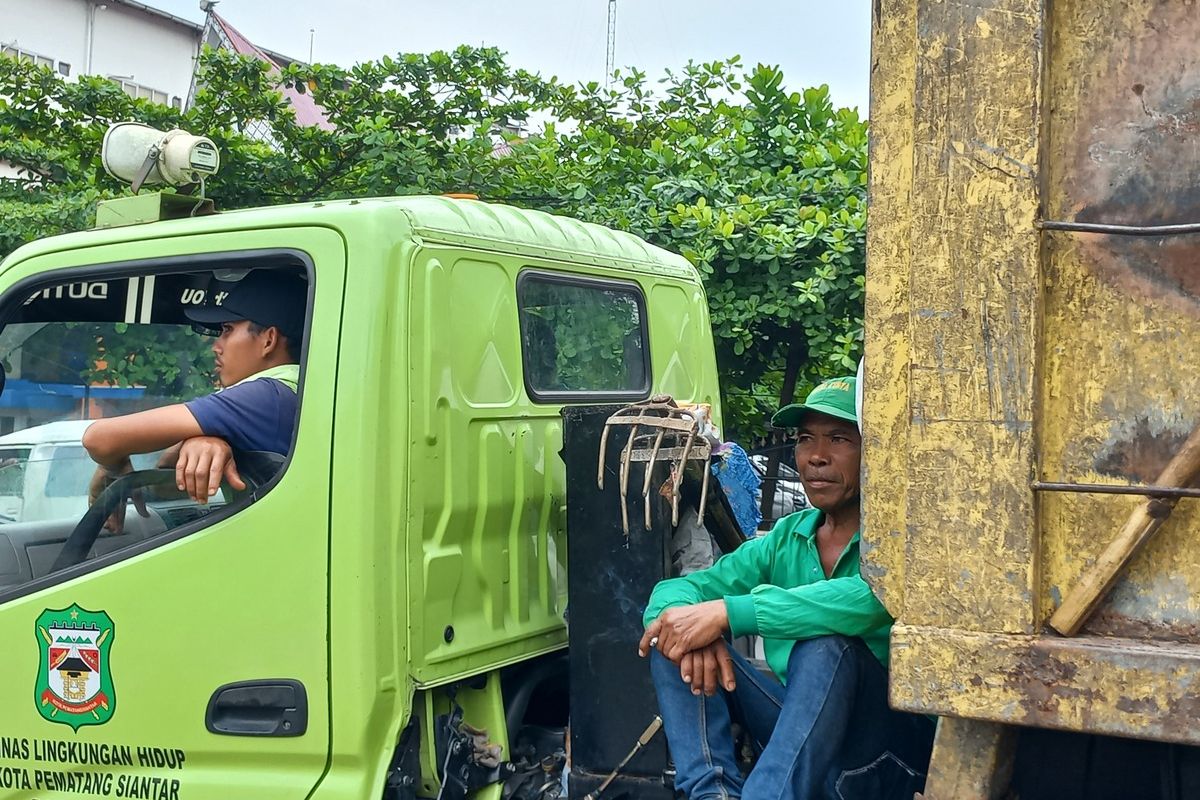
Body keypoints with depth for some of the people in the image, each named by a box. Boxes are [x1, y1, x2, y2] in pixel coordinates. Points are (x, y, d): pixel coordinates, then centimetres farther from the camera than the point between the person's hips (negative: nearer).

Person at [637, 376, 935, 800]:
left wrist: (727, 613, -34)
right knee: (673, 643, -9)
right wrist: (691, 633, -22)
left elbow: (868, 600, -33)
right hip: (795, 730, 6)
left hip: (886, 755, -6)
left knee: (825, 650, -34)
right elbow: (673, 589, 3)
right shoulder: (786, 538, 8)